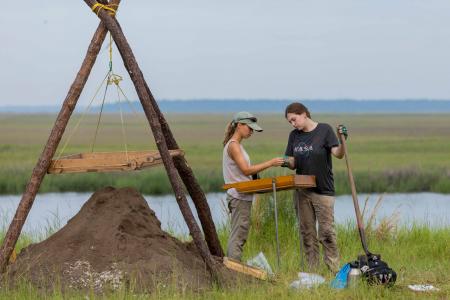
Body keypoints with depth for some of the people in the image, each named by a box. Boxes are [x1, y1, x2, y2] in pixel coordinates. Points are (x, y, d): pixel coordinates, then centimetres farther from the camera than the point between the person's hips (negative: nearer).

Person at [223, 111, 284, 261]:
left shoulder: (236, 145, 18)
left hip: (242, 197, 10)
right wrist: (270, 163, -19)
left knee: (238, 236, 11)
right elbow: (246, 170, -18)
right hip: (239, 197, -10)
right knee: (238, 237, -10)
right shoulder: (233, 145, -12)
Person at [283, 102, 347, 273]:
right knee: (307, 233, 7)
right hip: (301, 191, 5)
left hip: (323, 190, -5)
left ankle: (334, 270, -5)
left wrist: (342, 140, -32)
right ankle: (311, 270, 12)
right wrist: (286, 162, -11)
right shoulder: (294, 135, 9)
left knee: (326, 232, -8)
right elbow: (293, 164, 11)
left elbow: (338, 154, -13)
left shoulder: (324, 130, -5)